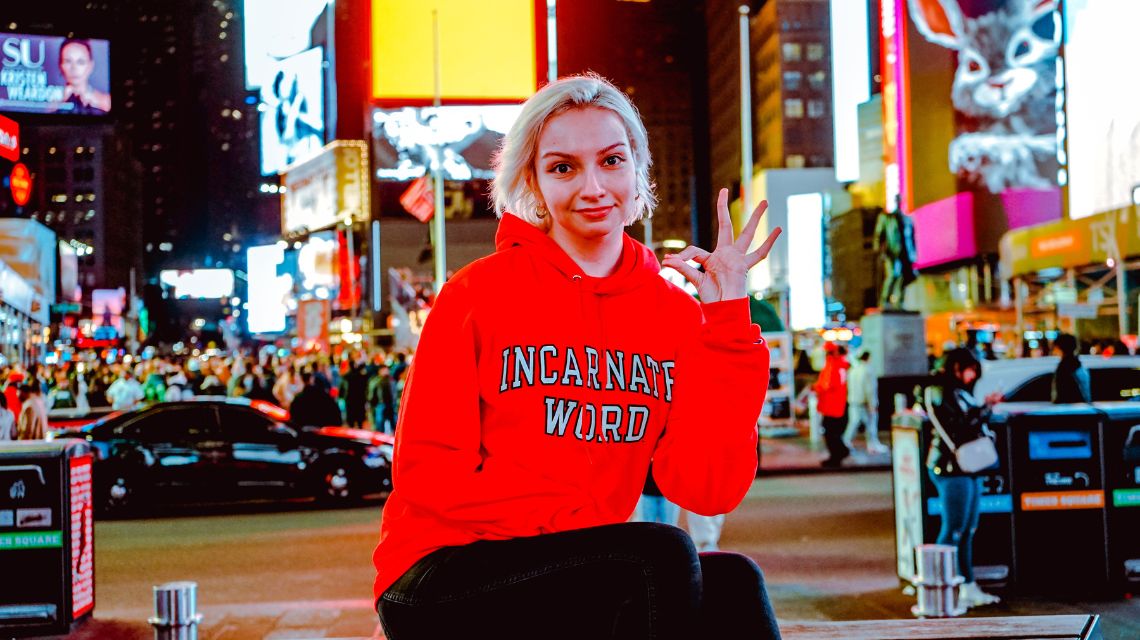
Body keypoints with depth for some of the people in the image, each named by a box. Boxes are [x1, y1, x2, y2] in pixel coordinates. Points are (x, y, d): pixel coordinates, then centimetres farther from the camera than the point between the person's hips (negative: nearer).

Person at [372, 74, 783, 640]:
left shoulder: (676, 312, 6)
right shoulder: (479, 293, -3)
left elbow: (709, 489, -5)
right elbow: (428, 472, -7)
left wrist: (727, 322, -9)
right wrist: (577, 521, -17)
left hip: (584, 581, 3)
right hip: (440, 581, -3)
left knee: (729, 585, -25)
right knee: (662, 557, -25)